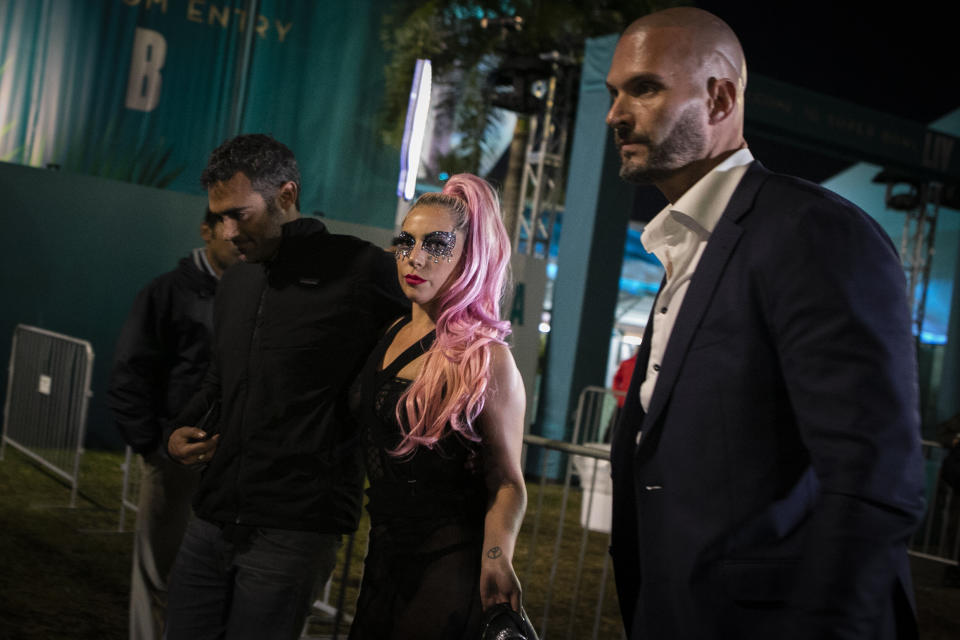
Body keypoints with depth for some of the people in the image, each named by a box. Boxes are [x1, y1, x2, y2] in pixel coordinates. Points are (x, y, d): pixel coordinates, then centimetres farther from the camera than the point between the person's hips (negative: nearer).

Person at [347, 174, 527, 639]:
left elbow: (506, 482, -16)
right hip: (384, 553, 7)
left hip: (446, 565, -7)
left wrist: (495, 560, -31)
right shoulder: (392, 334, 6)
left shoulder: (484, 358, -14)